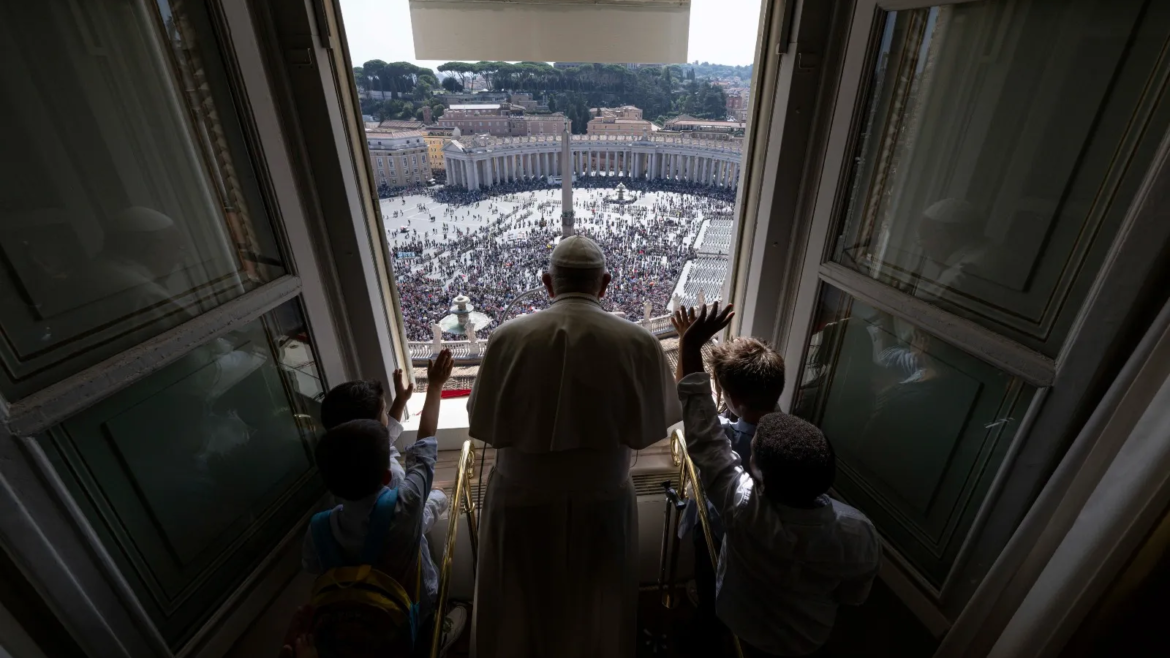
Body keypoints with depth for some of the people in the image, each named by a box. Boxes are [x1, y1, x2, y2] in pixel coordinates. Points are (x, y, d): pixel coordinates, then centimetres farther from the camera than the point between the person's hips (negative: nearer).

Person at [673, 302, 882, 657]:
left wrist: (690, 345, -40)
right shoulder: (859, 535, -37)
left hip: (743, 620, -3)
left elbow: (704, 438, -42)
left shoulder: (743, 508, -47)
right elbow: (853, 596, -15)